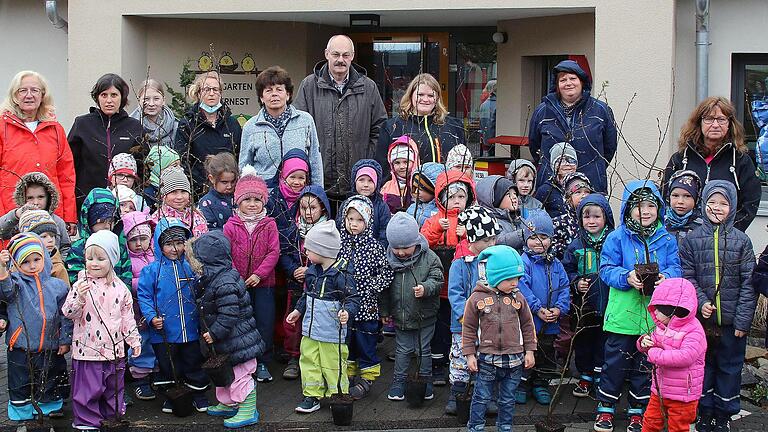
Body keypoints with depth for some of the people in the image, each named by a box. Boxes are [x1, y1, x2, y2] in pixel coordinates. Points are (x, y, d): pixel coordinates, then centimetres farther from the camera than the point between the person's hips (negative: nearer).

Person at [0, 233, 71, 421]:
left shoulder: (57, 286, 0)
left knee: (48, 384, 14)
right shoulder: (16, 282, -3)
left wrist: (65, 340, 2)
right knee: (19, 384, 9)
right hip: (20, 348, -1)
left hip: (49, 348, 1)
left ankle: (49, 408, 29)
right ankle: (20, 412, 22)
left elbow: (65, 315, 4)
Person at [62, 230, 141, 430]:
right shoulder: (80, 285, -5)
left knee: (114, 385, 16)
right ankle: (86, 421, 12)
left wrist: (134, 339, 10)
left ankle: (112, 414, 31)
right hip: (87, 348, -3)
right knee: (87, 388, 0)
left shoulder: (120, 288, 4)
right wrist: (80, 298, -28)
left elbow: (127, 317, 11)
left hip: (114, 348, 3)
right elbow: (68, 313, -11)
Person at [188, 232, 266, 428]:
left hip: (238, 342, -11)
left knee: (241, 375, -1)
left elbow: (229, 315, -27)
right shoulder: (213, 278, 6)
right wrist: (211, 331, 17)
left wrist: (214, 333, -20)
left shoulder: (224, 283, -27)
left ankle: (248, 411, 8)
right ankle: (227, 404, 38)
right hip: (229, 341, 11)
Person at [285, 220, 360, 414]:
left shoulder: (342, 274, -18)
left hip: (332, 332, -7)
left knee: (333, 365, 3)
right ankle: (312, 396, 22)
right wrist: (298, 310, 24)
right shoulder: (312, 270, 6)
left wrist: (347, 312, -33)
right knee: (309, 362, 12)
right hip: (310, 329, 7)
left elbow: (353, 298, -16)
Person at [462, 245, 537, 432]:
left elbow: (528, 325, 10)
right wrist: (470, 355, -2)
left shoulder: (518, 298, 1)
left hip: (514, 359, 3)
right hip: (487, 359, -2)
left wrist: (530, 350, 9)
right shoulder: (477, 298, -7)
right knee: (481, 397, 7)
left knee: (508, 399, 14)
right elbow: (469, 329, -1)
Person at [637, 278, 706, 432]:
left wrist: (655, 354, -30)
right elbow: (652, 344, 19)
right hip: (659, 390, 7)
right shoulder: (661, 327, 3)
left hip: (682, 396, -7)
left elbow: (685, 357, -37)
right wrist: (644, 342, -8)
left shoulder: (694, 331, -23)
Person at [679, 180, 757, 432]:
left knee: (730, 367, 9)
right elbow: (687, 276, -1)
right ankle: (705, 410, 25)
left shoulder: (741, 241, -1)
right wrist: (700, 302, -15)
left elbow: (748, 283, -3)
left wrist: (743, 319, -9)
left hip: (731, 320, 0)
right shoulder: (692, 239, 0)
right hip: (701, 318, 0)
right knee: (703, 364, 11)